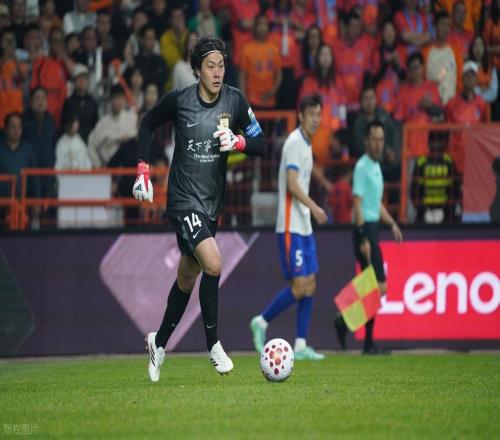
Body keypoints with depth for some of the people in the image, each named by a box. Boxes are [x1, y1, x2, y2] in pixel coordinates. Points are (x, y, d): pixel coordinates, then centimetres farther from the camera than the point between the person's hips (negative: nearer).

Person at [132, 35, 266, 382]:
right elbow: (148, 125, 8)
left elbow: (260, 145, 2)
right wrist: (143, 169, 2)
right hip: (183, 200, -4)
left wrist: (238, 142, -18)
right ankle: (213, 343, -10)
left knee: (187, 278, 15)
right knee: (213, 264, -24)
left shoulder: (235, 100, -3)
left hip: (213, 203, 4)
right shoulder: (178, 100, -10)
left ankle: (160, 342, 35)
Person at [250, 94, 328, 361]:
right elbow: (292, 184, -23)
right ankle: (262, 322, 5)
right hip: (291, 227, -9)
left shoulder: (305, 144, 17)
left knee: (310, 284, 5)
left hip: (304, 227, 9)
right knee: (299, 285, -11)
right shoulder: (294, 143, -12)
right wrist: (313, 207, -32)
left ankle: (300, 345, 7)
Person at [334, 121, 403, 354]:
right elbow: (358, 204, -18)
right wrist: (363, 239, -23)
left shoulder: (377, 166, 16)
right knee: (379, 287, -9)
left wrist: (392, 223, 19)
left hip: (373, 229, 9)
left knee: (372, 288, 9)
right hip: (364, 229, -9)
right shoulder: (362, 167, -13)